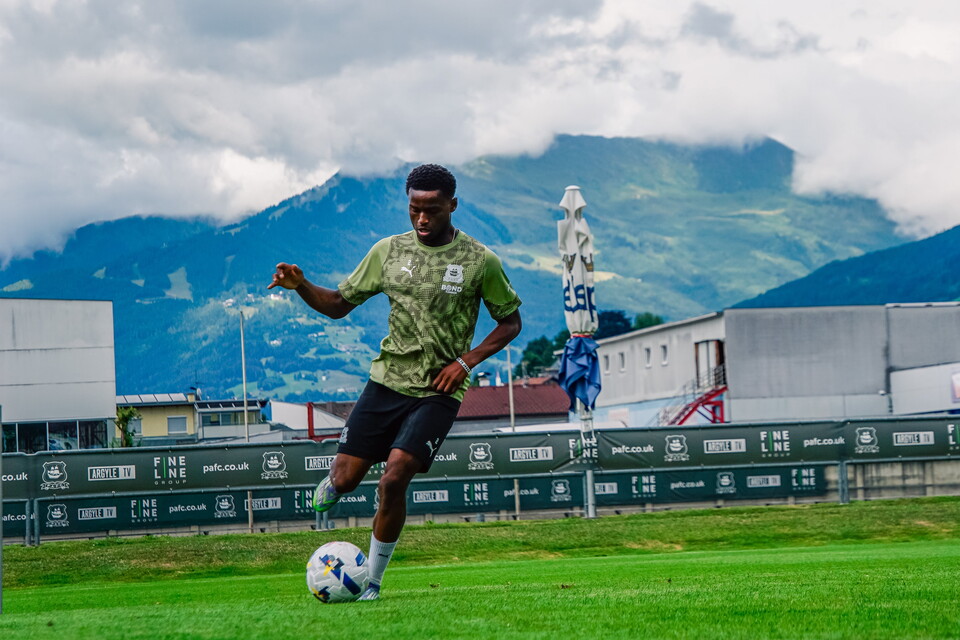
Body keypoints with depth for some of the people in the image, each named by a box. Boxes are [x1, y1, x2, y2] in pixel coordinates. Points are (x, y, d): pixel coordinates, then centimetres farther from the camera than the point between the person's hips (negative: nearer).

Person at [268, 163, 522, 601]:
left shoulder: (480, 261, -4)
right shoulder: (389, 251, 4)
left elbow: (510, 322, 6)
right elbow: (339, 304, 10)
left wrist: (467, 360, -8)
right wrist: (300, 287, -10)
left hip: (438, 391, -3)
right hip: (387, 380, 3)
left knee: (393, 481, -19)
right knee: (345, 480, -5)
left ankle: (372, 581, 0)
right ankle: (333, 483, 35)